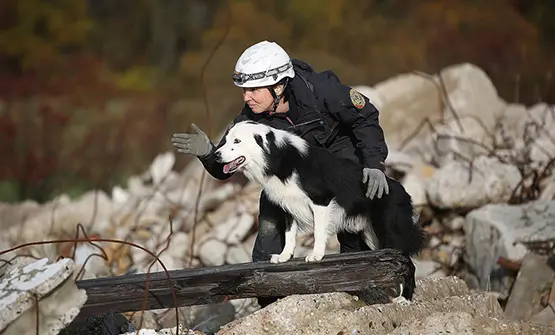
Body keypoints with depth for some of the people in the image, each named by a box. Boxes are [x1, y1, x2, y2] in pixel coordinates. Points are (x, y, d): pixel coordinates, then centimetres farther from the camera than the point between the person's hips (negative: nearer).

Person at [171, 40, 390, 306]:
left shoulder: (321, 90, -36)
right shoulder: (252, 118, -25)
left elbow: (366, 117, -21)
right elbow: (223, 168, -20)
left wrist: (374, 165, -30)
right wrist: (207, 152, -43)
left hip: (337, 147, -3)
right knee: (271, 219, -8)